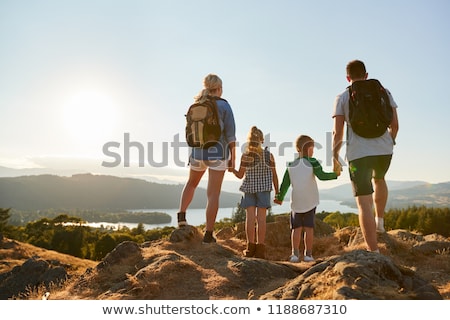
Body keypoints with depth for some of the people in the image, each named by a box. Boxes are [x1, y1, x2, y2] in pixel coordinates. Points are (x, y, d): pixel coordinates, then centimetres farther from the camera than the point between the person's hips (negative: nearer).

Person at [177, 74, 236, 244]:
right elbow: (230, 134, -8)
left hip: (198, 153, 4)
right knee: (213, 194, 0)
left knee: (191, 183, 29)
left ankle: (181, 215, 14)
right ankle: (208, 234, 2)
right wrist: (232, 160, -2)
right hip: (217, 153, -4)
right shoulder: (224, 105, -6)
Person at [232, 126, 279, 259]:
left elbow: (240, 175, -3)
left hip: (249, 188, 0)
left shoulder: (245, 156, -8)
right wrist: (277, 192, 7)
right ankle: (260, 249, 2)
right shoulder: (269, 155, -4)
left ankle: (251, 247, 5)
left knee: (250, 217, 3)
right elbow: (274, 176, 0)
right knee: (261, 218, 1)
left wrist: (231, 168, 13)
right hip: (264, 189, 0)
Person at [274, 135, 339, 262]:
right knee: (309, 228, 4)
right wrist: (335, 174, 0)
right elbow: (322, 176, -15)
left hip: (296, 202, 2)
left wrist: (280, 197, 17)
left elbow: (285, 184, 7)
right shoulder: (312, 162, -4)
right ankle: (308, 254, 6)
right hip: (310, 201, -2)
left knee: (296, 228, 5)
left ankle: (295, 254, -1)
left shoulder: (291, 165, 5)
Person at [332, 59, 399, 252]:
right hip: (384, 150, 3)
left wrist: (334, 157, 7)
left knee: (364, 202, -2)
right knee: (379, 179, 35)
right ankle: (380, 221, 36)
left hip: (358, 153, -3)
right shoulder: (383, 92, 10)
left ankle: (373, 251, -5)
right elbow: (394, 124, 7)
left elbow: (338, 132, -3)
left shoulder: (342, 98, 4)